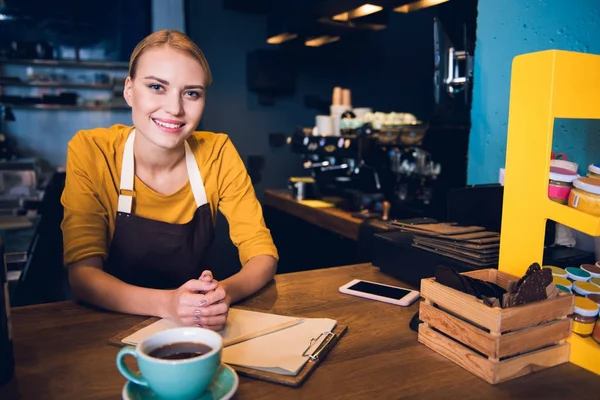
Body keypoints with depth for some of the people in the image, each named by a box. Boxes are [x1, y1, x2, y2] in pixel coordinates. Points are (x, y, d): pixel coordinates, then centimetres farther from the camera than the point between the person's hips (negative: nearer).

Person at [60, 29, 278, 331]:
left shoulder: (217, 153, -9)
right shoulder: (90, 151, -12)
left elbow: (263, 253, -8)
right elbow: (83, 273, -14)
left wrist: (225, 293, -28)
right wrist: (167, 303, -31)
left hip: (197, 331, 3)